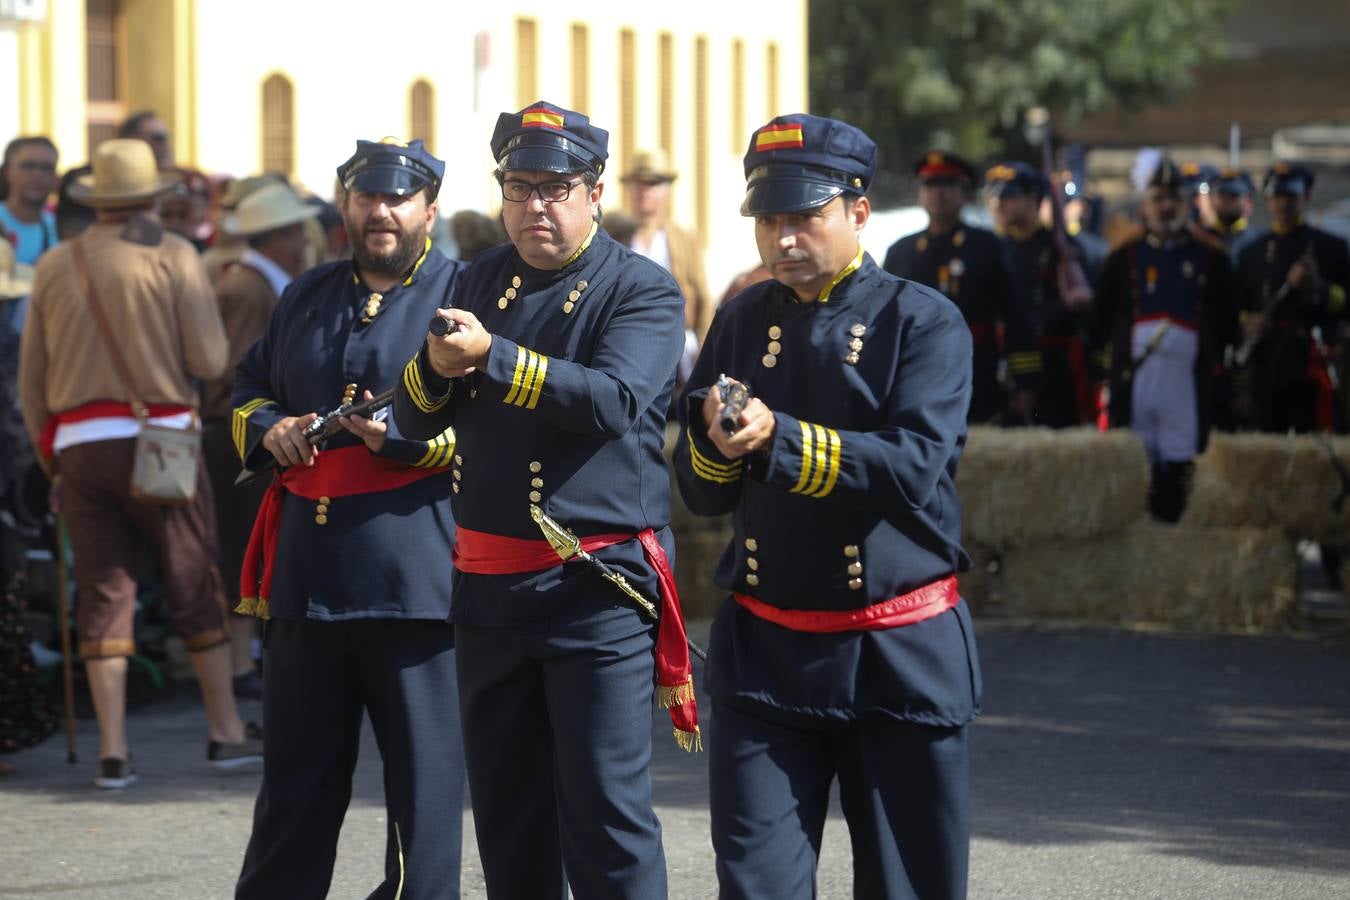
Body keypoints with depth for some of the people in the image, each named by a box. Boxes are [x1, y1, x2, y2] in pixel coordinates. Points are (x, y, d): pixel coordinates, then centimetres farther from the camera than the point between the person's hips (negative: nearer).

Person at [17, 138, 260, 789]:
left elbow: (31, 380, 11)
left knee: (104, 590, 4)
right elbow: (209, 361, -7)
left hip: (79, 443, 3)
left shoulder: (55, 266, 9)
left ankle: (113, 753, -1)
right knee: (196, 582, 8)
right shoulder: (173, 257, -2)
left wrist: (49, 457, 20)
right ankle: (226, 731, 15)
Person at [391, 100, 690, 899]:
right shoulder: (485, 280, 12)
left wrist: (493, 357, -30)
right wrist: (433, 368, -13)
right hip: (490, 585, 6)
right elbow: (417, 421, 10)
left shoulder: (642, 291, -5)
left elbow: (614, 400, -23)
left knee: (606, 805, -7)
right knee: (507, 811, 13)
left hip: (597, 588, -6)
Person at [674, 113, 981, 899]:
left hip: (899, 657, -3)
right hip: (765, 655, 3)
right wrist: (717, 441, -16)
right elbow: (702, 493, 6)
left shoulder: (926, 321, -5)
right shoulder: (742, 324, 8)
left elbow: (912, 468, -19)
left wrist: (777, 440, -26)